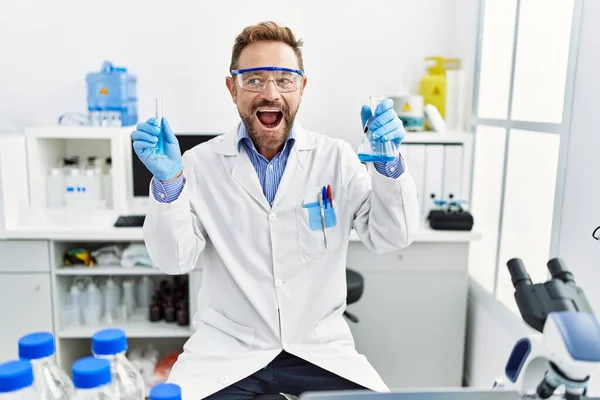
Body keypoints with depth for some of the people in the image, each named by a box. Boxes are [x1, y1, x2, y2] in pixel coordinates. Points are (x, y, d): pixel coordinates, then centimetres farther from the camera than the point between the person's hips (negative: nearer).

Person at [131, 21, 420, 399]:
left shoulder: (336, 157, -2)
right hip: (226, 350, -1)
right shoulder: (200, 163, -4)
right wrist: (168, 182, -25)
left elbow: (390, 237, -6)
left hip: (319, 348, 2)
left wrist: (388, 162, -22)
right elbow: (175, 260, -8)